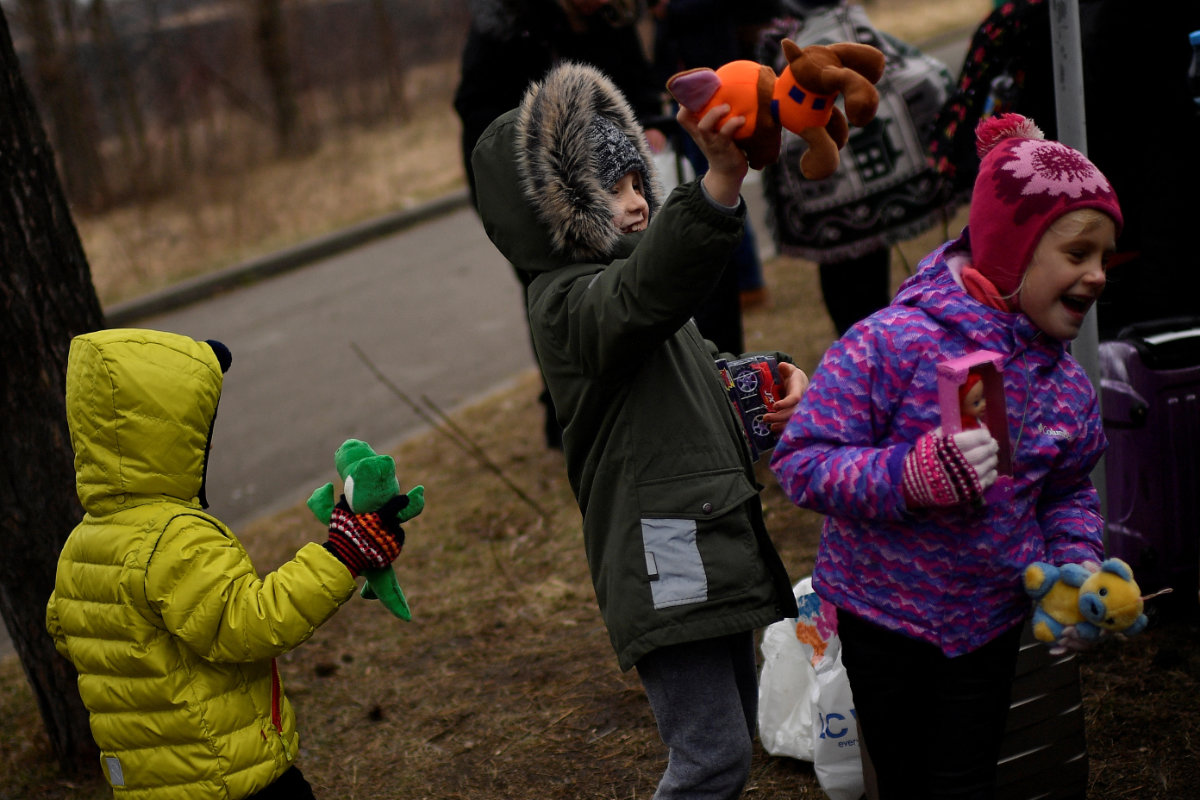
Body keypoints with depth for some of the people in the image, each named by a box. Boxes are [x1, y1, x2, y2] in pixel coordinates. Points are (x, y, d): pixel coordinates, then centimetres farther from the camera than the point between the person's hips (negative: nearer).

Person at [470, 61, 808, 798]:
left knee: (732, 733, 18)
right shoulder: (569, 302, -16)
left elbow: (701, 368, 28)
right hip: (668, 561, -10)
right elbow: (650, 290, -40)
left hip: (715, 547, 10)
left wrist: (775, 376, 6)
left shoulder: (612, 275, 17)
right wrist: (723, 183, -56)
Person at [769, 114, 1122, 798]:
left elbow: (1070, 492, 11)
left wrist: (1076, 567, -9)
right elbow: (801, 461, -24)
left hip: (991, 621, 5)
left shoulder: (1069, 385, -3)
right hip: (884, 612, -4)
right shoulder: (891, 344, -24)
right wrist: (917, 475, -38)